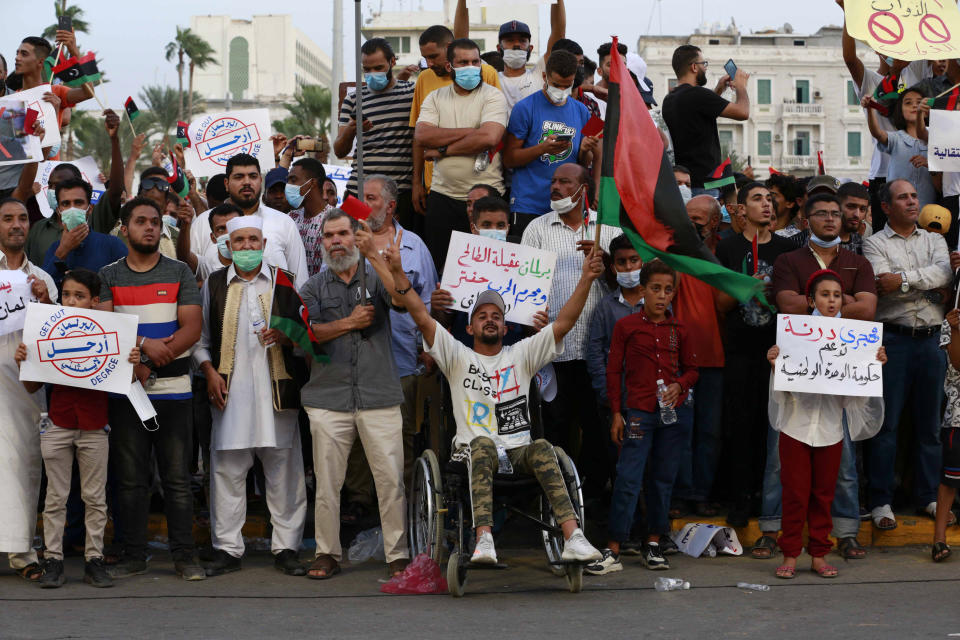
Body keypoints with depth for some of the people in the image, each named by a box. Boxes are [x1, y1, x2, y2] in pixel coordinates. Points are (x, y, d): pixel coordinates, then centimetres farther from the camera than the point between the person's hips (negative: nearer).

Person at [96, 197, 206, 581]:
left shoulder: (180, 273, 7)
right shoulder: (109, 276, 9)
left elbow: (192, 327, -3)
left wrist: (150, 364, -13)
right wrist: (144, 344, -20)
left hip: (173, 389, -1)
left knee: (177, 477, 0)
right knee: (130, 478, 4)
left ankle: (184, 556, 6)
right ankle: (133, 556, 12)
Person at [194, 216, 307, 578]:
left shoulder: (284, 282, 9)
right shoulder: (214, 285, 12)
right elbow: (200, 337, 15)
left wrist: (283, 336, -9)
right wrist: (209, 372, 0)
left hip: (277, 389, -1)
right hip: (230, 390, 1)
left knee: (284, 471, 1)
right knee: (226, 470, 1)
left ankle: (286, 548, 10)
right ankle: (227, 549, 10)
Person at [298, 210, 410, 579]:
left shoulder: (375, 278, 10)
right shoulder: (313, 288, 13)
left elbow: (403, 299, -12)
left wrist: (373, 255, -16)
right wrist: (349, 323, -7)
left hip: (379, 396, -1)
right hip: (328, 398, 1)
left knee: (391, 478, -3)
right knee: (327, 480, 3)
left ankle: (397, 555, 5)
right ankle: (327, 554, 13)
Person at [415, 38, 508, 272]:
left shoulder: (492, 96, -2)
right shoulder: (435, 98, 10)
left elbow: (489, 138, -18)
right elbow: (422, 136, -6)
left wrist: (442, 150, -9)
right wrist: (469, 132, -11)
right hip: (442, 195, 4)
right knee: (436, 267, 6)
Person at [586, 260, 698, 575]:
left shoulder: (678, 330, 9)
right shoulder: (626, 326, 1)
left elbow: (692, 368, 16)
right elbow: (614, 371, 3)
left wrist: (679, 385, -6)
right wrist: (616, 413, -1)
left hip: (676, 413, 3)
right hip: (639, 413, -3)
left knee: (663, 478, 9)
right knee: (628, 480, -8)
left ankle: (653, 545, 19)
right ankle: (612, 552, -7)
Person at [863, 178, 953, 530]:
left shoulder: (933, 240, 14)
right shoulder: (875, 243, 2)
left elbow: (946, 271, -7)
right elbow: (883, 287, -13)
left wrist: (904, 279, -16)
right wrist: (927, 282, -10)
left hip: (931, 339, 4)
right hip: (894, 339, -4)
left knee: (930, 422, 10)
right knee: (886, 423, -2)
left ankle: (928, 497, 20)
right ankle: (880, 500, 4)